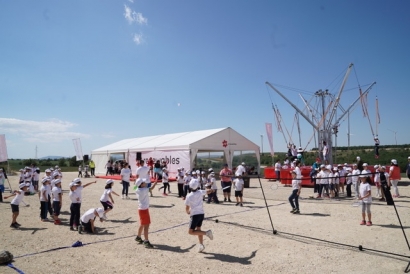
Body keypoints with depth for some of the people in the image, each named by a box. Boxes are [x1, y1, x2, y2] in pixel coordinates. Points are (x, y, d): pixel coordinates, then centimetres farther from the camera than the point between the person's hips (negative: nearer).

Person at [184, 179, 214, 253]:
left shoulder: (189, 196, -13)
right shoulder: (200, 192, -3)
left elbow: (187, 208, -8)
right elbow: (208, 191, 17)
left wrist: (188, 212, 15)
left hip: (195, 215, -6)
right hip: (202, 213, 6)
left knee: (190, 232, -2)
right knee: (198, 229, 21)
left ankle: (206, 233, -14)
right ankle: (201, 244, 21)